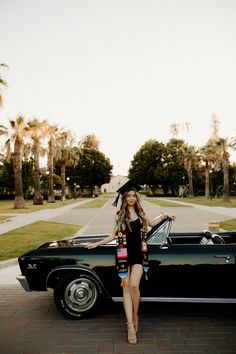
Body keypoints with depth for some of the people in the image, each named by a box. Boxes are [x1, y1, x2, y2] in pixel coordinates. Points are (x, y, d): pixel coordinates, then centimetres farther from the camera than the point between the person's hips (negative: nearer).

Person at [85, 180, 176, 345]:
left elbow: (151, 223, 25)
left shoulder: (141, 213, 7)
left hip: (139, 253, 0)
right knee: (126, 288, 2)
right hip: (124, 254, 0)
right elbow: (114, 235, 8)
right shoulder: (119, 215, 3)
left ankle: (135, 315, 13)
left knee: (134, 285, -14)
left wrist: (164, 215, 17)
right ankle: (130, 324, 12)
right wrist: (96, 244, 5)